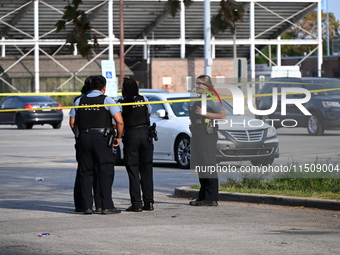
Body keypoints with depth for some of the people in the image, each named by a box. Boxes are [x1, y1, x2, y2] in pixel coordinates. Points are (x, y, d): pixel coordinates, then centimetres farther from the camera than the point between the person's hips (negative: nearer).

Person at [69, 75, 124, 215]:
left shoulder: (80, 101, 11)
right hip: (102, 137, -4)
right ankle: (107, 206, -4)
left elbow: (72, 123, 12)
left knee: (86, 173, 8)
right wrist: (118, 138, 4)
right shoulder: (106, 100, -1)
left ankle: (87, 206, 5)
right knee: (105, 172, 0)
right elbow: (119, 121, -9)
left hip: (84, 137, 4)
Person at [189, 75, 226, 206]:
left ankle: (211, 199, -11)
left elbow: (222, 115, -16)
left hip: (207, 135, -10)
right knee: (200, 166, 10)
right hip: (197, 135, 10)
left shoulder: (211, 99, -8)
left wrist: (204, 113, -17)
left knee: (208, 165, -10)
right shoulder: (199, 100, 20)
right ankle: (202, 197, 15)